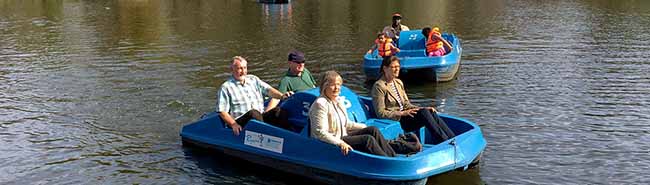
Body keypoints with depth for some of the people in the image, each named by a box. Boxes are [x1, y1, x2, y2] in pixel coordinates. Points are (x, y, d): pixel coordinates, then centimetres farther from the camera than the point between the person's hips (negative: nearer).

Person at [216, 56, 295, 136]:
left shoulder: (253, 79, 20)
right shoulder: (226, 87, 5)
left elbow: (267, 90, 4)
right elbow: (222, 111, -2)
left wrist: (281, 96, -16)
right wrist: (233, 124, -18)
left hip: (261, 117, 5)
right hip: (240, 122, -4)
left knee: (278, 111, -20)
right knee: (254, 113, -34)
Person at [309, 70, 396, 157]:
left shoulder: (338, 103, 13)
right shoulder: (320, 104, -16)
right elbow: (320, 132, -23)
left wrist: (366, 128, 14)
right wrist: (340, 143, -32)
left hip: (343, 137, 9)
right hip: (331, 143, -9)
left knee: (373, 130, -7)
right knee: (368, 139, -22)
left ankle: (392, 156, -10)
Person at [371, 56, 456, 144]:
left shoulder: (399, 82, 16)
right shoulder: (379, 86, -9)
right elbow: (380, 113, -13)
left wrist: (422, 109, 0)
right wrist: (402, 113, -21)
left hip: (403, 115, 7)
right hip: (393, 121, -7)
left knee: (431, 112, -19)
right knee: (424, 113, -27)